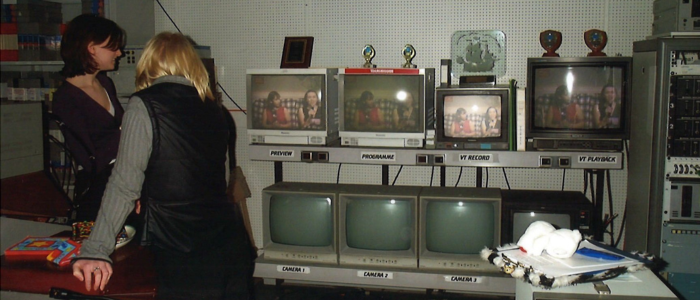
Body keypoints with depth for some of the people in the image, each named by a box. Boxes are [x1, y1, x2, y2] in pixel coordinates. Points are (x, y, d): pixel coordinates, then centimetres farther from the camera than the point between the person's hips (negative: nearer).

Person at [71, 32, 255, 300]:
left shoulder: (144, 106, -5)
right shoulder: (212, 108, 11)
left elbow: (125, 185, -10)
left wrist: (94, 252, -8)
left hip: (185, 259, -6)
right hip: (232, 246, 6)